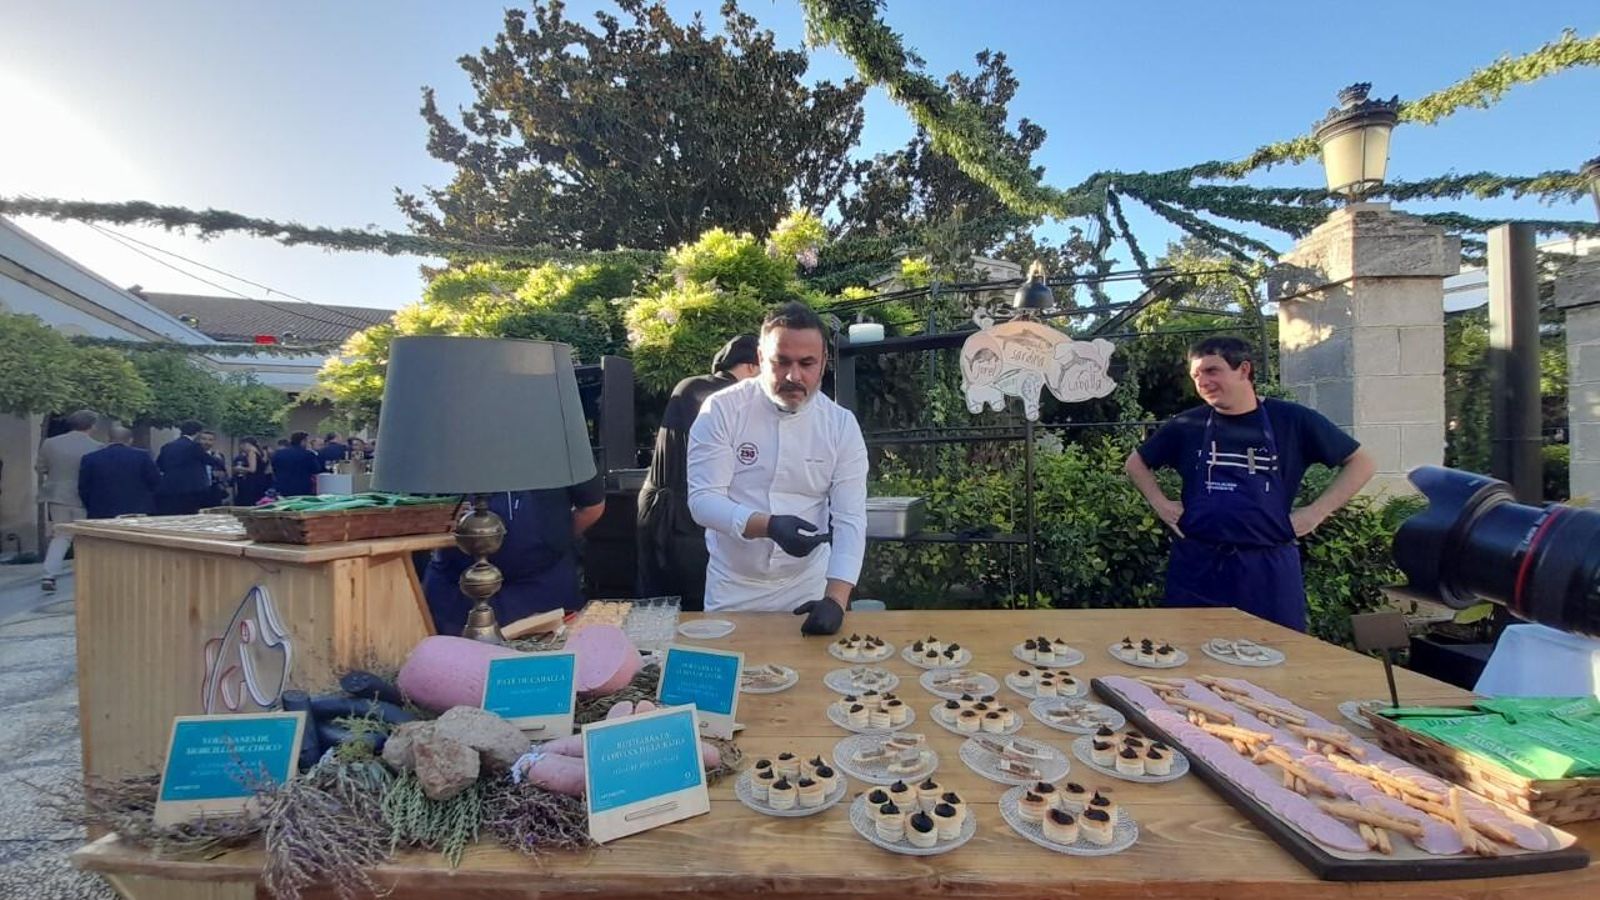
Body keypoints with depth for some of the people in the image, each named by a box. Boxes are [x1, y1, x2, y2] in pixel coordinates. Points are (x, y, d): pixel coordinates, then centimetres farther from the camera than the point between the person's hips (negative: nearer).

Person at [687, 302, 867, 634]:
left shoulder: (842, 425, -8)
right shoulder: (721, 410, -13)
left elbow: (850, 519, -12)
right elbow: (702, 500, -16)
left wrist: (836, 600, -24)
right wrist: (768, 526, -32)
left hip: (808, 587, 2)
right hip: (731, 589, -1)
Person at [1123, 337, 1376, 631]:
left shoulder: (1293, 420, -1)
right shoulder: (1187, 425, 1)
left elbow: (1360, 463, 7)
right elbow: (1135, 463, 13)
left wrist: (1316, 512, -3)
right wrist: (1160, 504, 2)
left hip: (1269, 568, 0)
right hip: (1197, 566, 1)